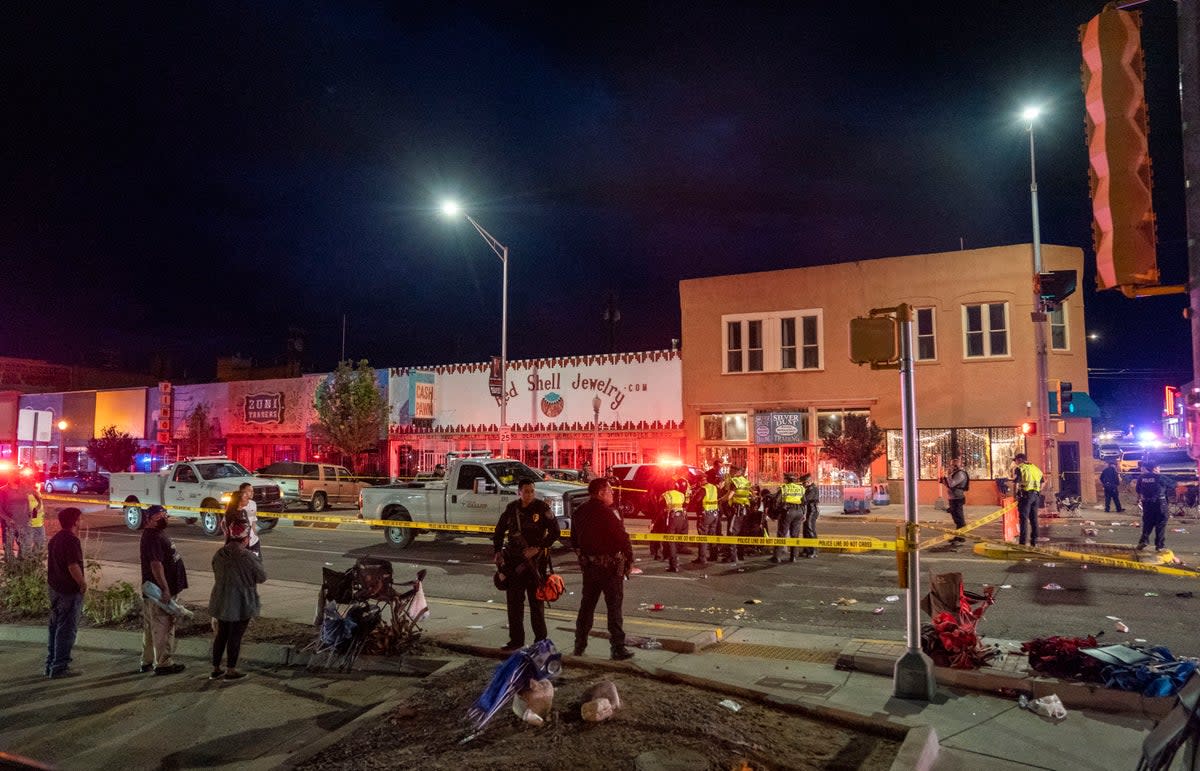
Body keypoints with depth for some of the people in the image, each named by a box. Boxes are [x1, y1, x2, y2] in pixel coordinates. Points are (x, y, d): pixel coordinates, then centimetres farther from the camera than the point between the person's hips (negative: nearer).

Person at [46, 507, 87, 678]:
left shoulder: (55, 538, 11)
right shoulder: (71, 540, -19)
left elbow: (50, 562, 20)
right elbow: (73, 566, -24)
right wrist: (83, 583, -13)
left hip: (55, 588, 10)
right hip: (70, 590, -10)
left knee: (55, 627, 16)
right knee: (67, 629, -3)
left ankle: (51, 664, 23)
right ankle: (60, 667, 1)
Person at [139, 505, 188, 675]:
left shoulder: (157, 534, 13)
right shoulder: (153, 537, -20)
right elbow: (156, 565, -26)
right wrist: (165, 589, -27)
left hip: (154, 590, 11)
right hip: (160, 591, -11)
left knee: (151, 627, 17)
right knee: (163, 628, -2)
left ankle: (147, 662, 26)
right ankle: (163, 664, 5)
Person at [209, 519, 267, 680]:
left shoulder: (219, 554, -1)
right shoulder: (248, 556, -20)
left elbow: (217, 575, 12)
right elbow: (262, 577, -10)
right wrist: (257, 561, 5)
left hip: (221, 602, 6)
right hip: (241, 603, -6)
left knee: (221, 634, 18)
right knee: (235, 636, 6)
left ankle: (216, 669, 25)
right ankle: (231, 671, 15)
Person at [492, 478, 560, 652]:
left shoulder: (541, 508, -7)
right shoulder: (512, 508, 5)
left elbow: (554, 532, -8)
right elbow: (499, 530, 18)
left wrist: (538, 548, -16)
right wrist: (498, 550, 8)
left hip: (535, 560, -4)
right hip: (513, 560, 5)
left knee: (536, 600, 2)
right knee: (513, 600, 9)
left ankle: (541, 640, 12)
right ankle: (516, 639, 20)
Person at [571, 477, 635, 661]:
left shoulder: (580, 512, 6)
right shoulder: (608, 512, -18)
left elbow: (575, 538, 14)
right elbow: (622, 537, -19)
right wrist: (629, 559, -7)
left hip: (588, 565, 7)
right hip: (610, 565, -7)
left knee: (586, 605, 16)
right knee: (614, 607, 0)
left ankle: (579, 645, 23)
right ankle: (618, 649, 3)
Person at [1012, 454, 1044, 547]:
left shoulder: (1020, 468, -6)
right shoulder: (1035, 468, 16)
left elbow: (1016, 483, -15)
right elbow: (1043, 482, 21)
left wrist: (1015, 494, -3)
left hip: (1026, 495, -7)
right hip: (1036, 496, 7)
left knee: (1024, 518, -4)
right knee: (1034, 518, 13)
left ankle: (1023, 542, -6)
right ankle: (1034, 541, 17)